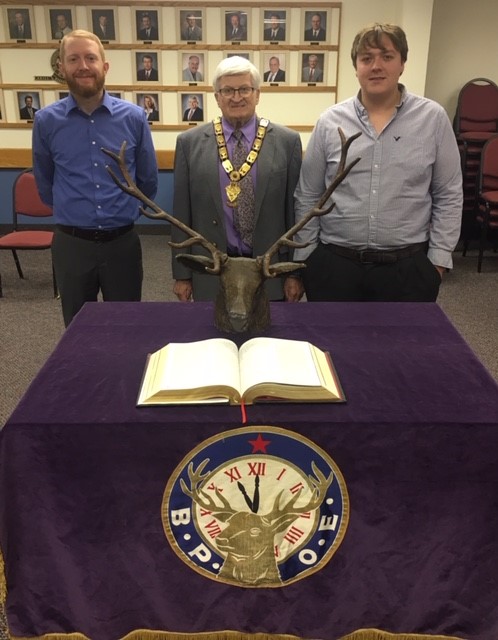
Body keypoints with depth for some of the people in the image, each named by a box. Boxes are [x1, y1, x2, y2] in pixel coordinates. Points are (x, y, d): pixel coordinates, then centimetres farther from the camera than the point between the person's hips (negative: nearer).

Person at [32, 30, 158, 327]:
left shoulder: (134, 117, -3)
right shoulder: (46, 120, -2)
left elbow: (148, 180, 9)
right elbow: (45, 183, 13)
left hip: (122, 242, 0)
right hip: (71, 244, 1)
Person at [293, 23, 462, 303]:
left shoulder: (433, 118, 0)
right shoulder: (330, 121, 1)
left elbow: (448, 197, 2)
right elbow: (308, 196, 5)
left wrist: (438, 258, -2)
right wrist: (305, 256, 3)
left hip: (408, 267, 0)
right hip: (333, 263, 1)